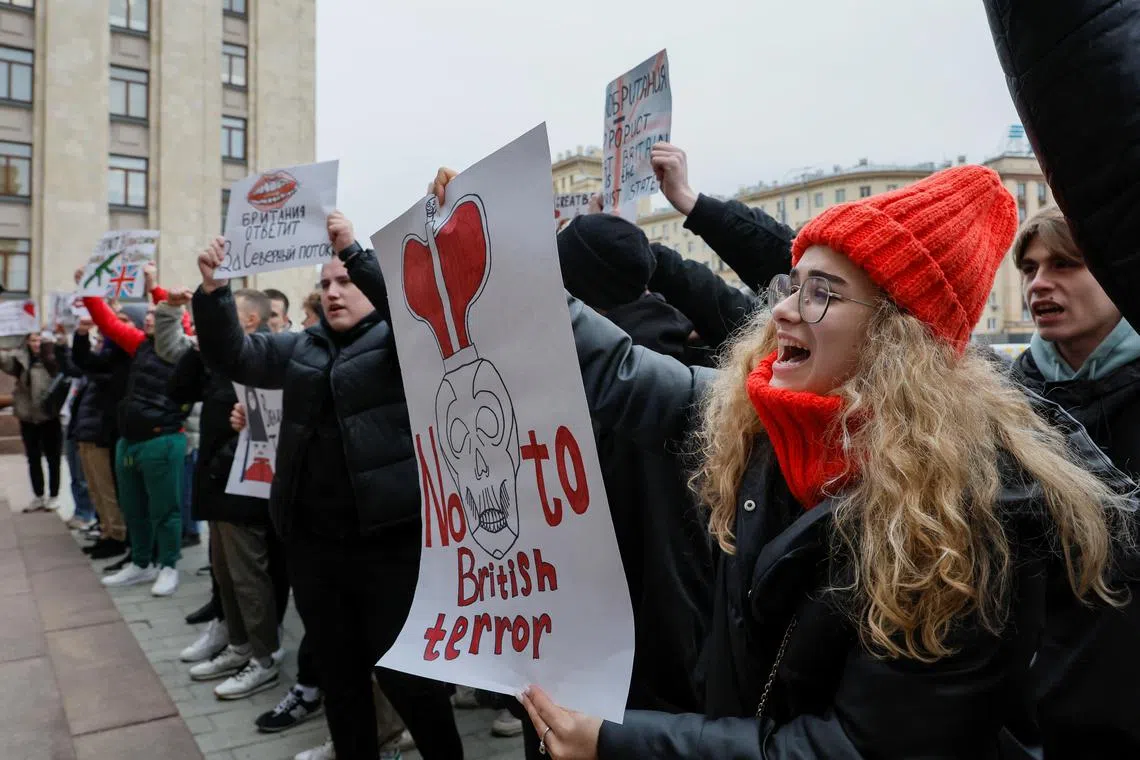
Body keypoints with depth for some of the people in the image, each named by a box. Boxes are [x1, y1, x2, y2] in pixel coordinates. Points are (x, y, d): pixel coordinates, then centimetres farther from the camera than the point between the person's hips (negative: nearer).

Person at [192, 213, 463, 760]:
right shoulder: (301, 347, 14)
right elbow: (231, 356, 8)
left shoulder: (400, 340, -1)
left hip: (390, 538, -5)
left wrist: (352, 251, -28)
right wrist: (213, 289, -7)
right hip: (312, 541, 6)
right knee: (337, 673, 18)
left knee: (404, 673, 3)